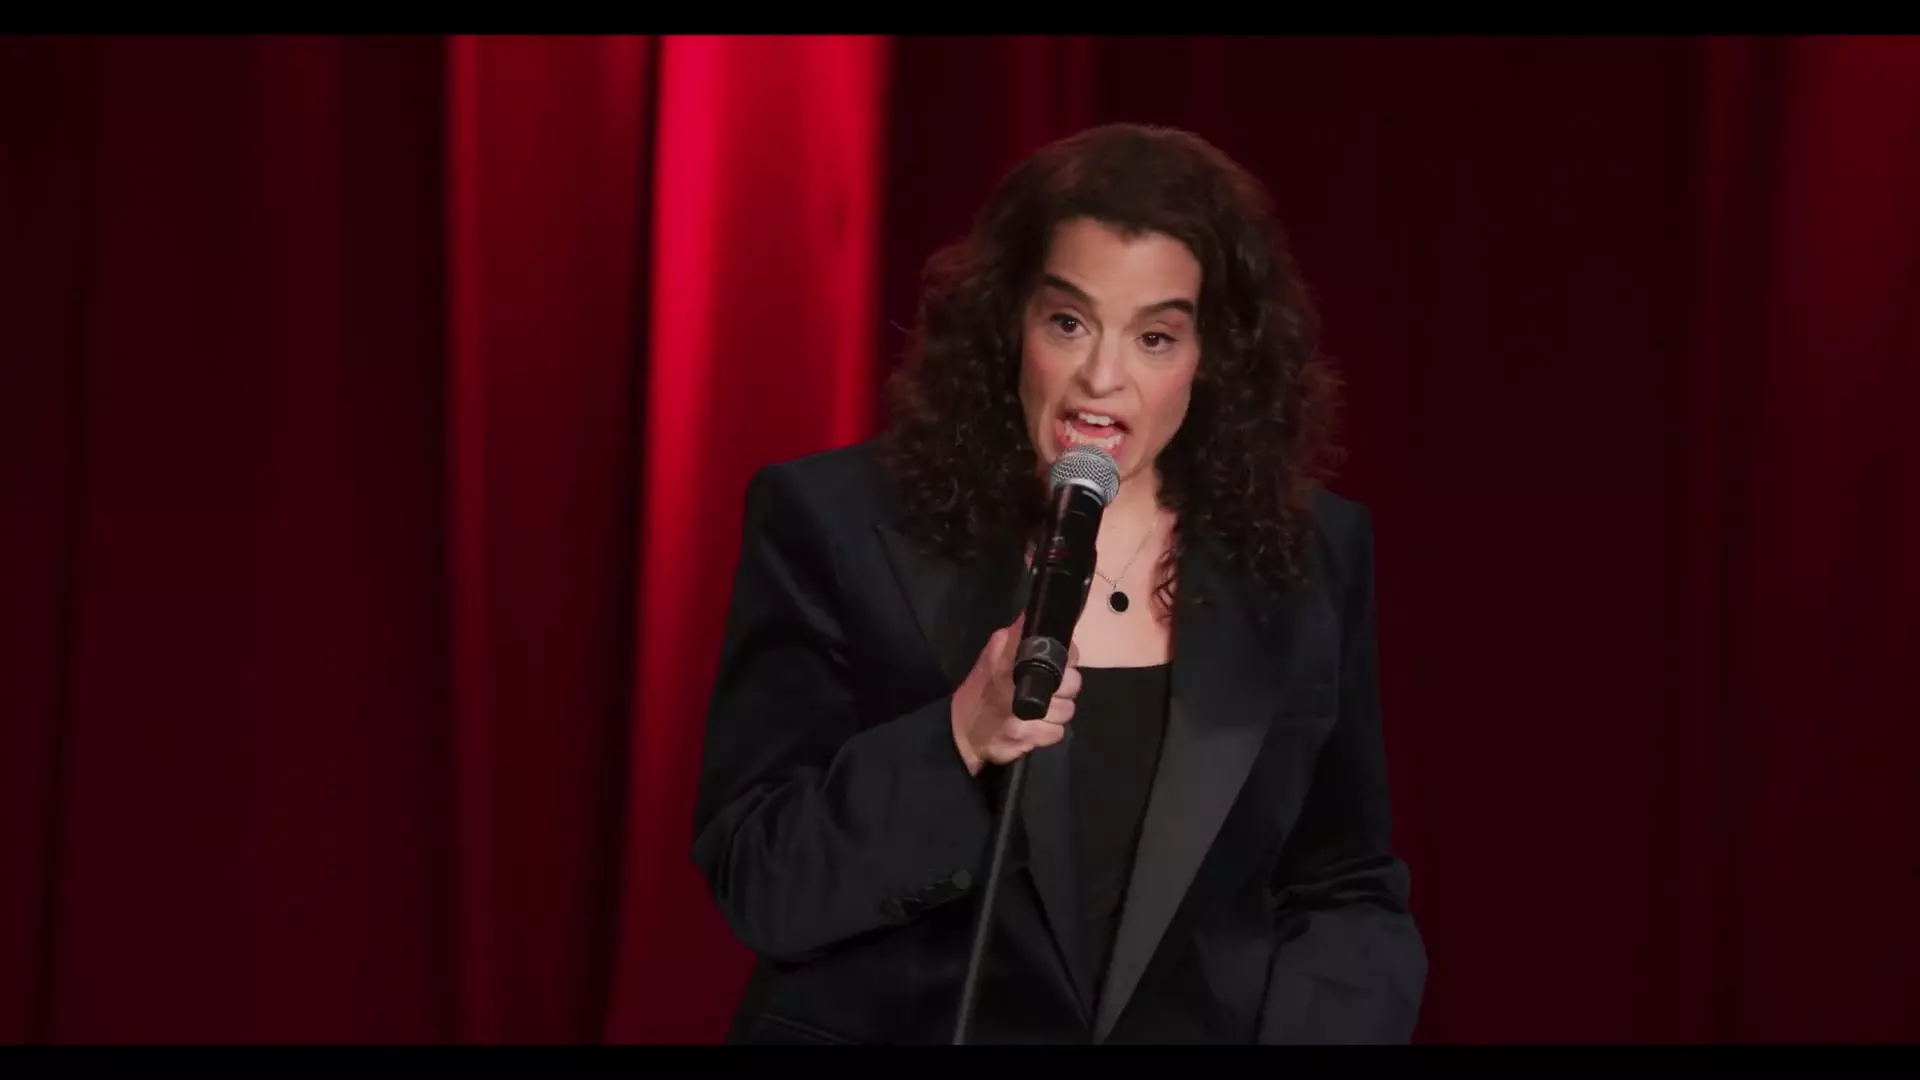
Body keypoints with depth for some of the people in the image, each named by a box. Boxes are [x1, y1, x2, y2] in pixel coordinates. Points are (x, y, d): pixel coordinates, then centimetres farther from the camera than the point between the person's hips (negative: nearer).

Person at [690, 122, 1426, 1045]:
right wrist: (957, 741, -17)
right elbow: (759, 881, -3)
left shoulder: (1312, 558, 8)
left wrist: (1314, 1031, -4)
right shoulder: (835, 526, 1)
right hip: (890, 1025, -1)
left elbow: (1350, 893, 14)